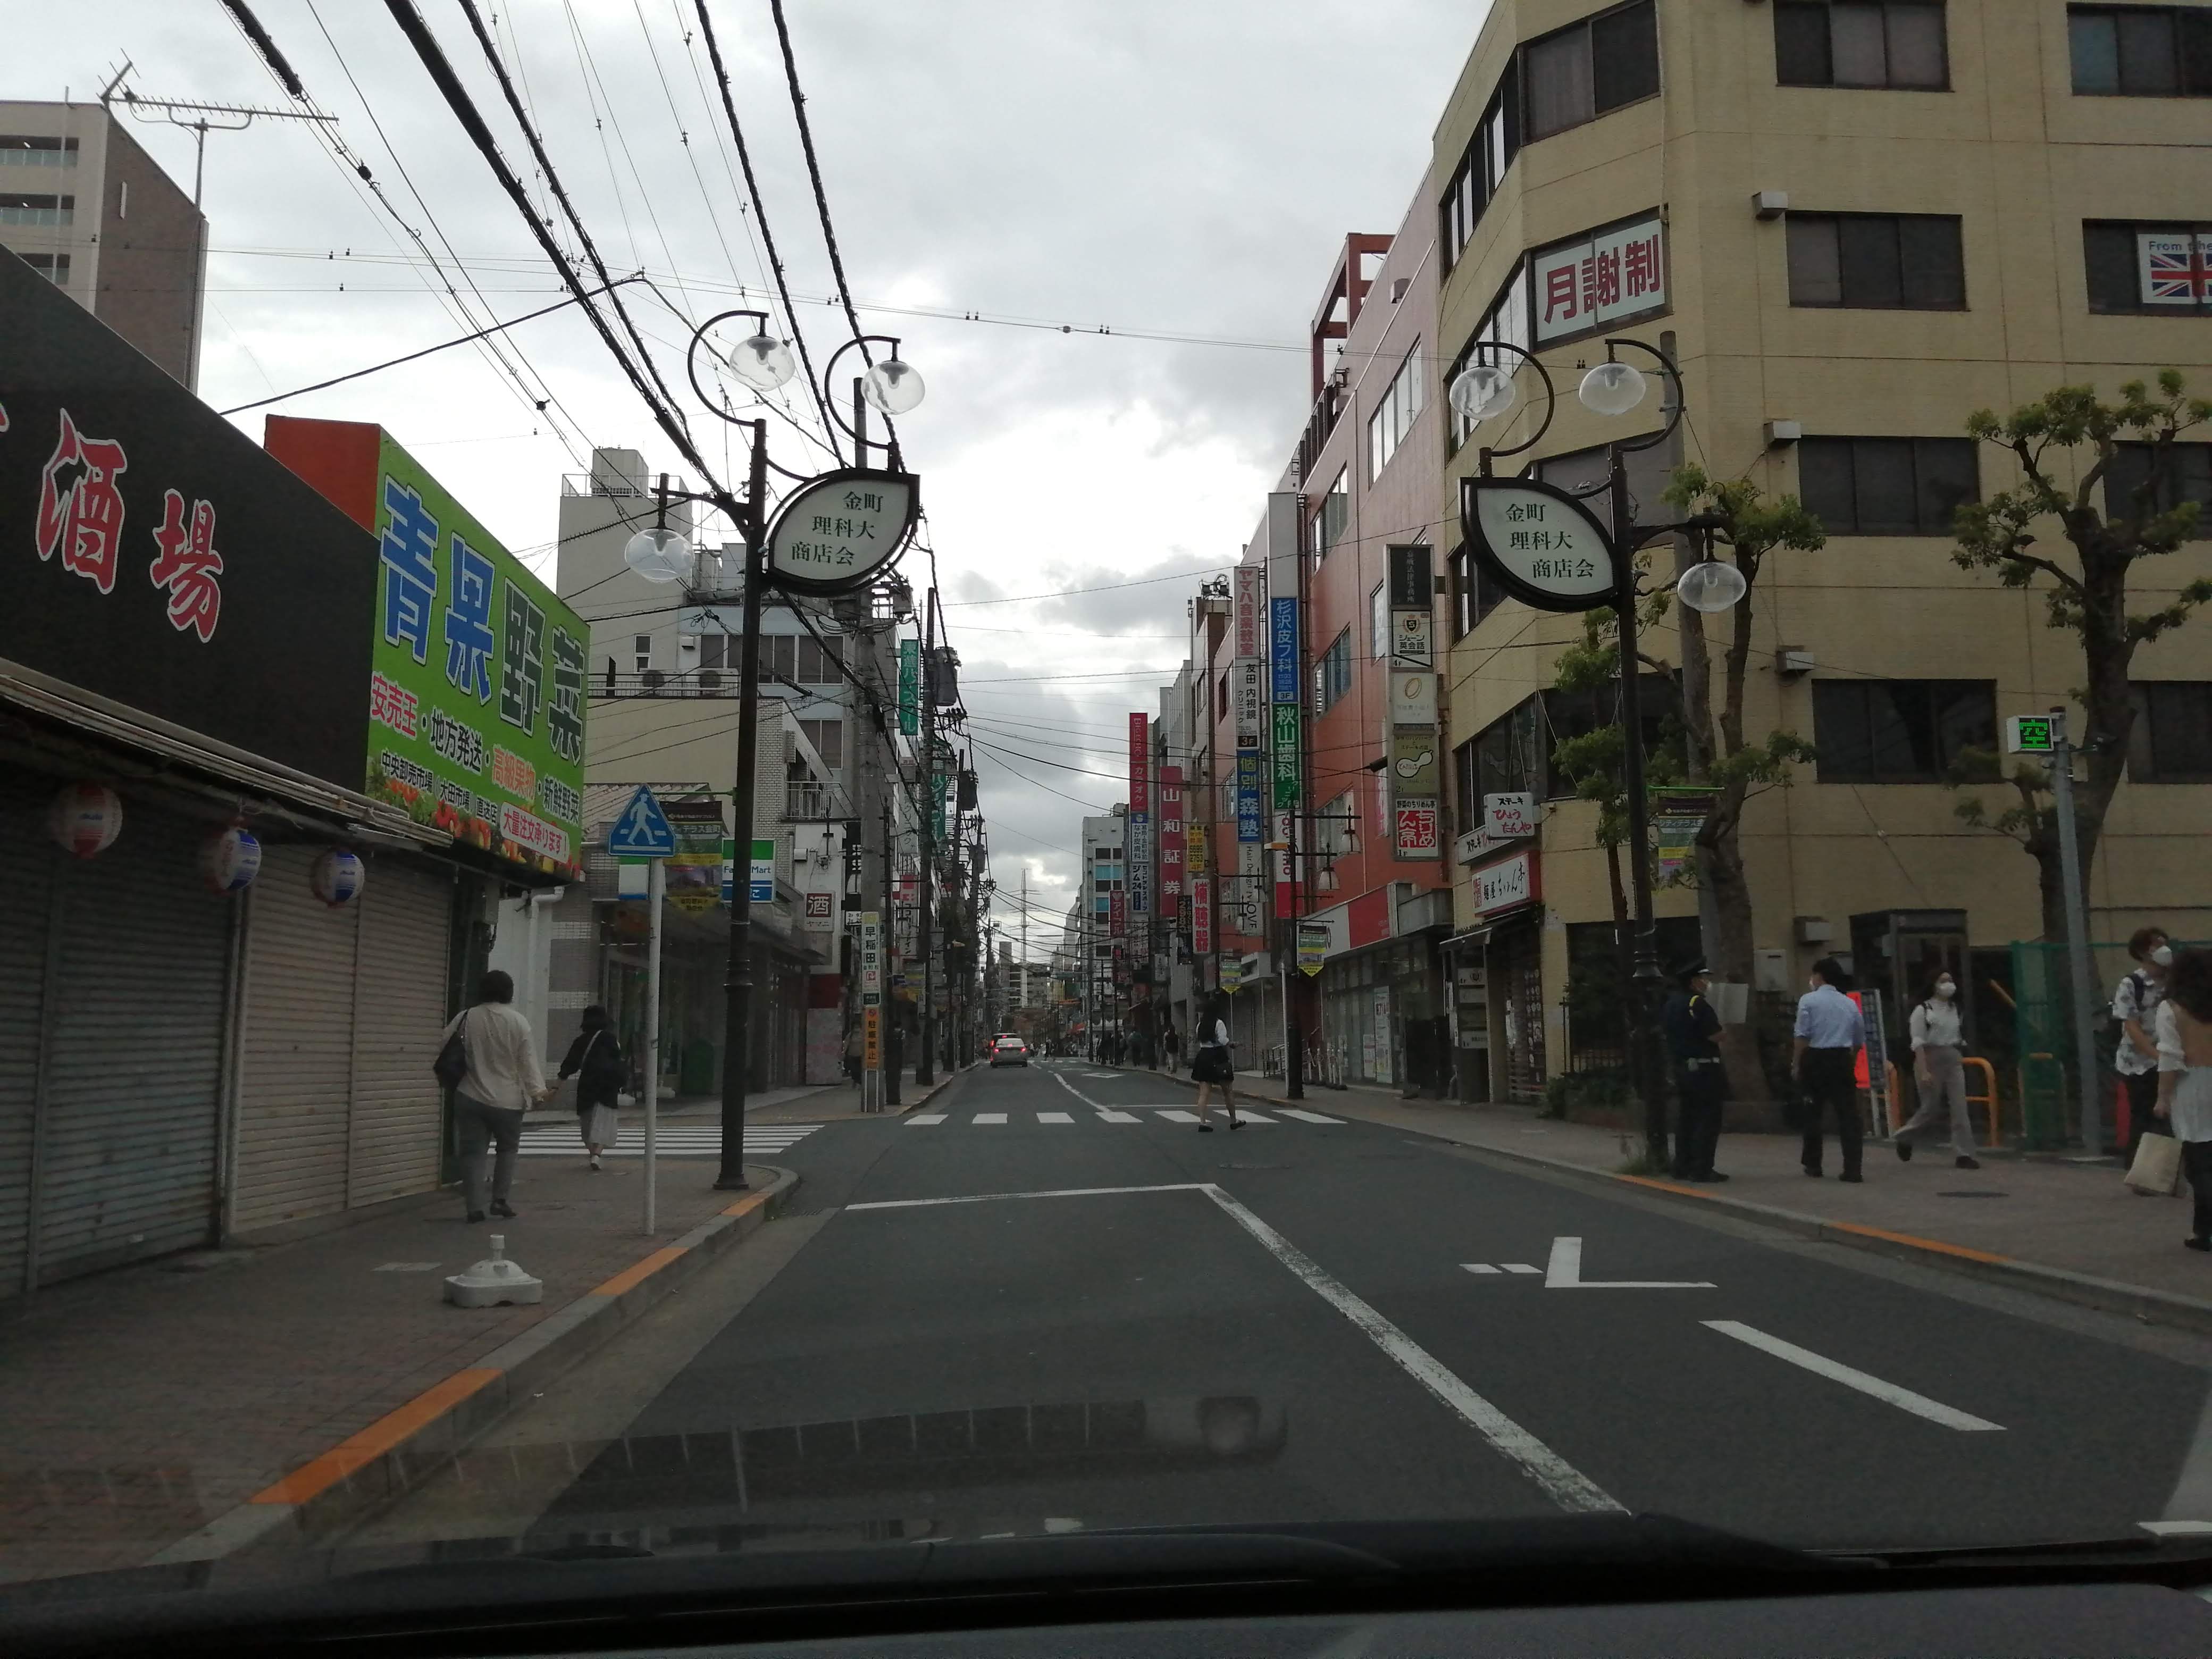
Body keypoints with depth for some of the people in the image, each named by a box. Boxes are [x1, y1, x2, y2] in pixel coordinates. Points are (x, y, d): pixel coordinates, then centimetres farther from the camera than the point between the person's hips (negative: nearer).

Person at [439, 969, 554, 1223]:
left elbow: (443, 1043, 9)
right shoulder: (518, 1021, -9)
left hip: (471, 1097, 1)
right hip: (507, 1100, -1)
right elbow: (529, 1059, -9)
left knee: (473, 1151, 6)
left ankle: (475, 1207, 1)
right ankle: (500, 1199, 11)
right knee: (508, 1149, 17)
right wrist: (538, 1090, -5)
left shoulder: (466, 1018, -3)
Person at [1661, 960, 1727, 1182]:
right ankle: (1702, 1170, -5)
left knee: (1688, 1118, 14)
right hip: (1703, 1068, -9)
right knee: (1708, 1120, -4)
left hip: (1682, 1068, 9)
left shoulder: (1671, 1004, 12)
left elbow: (1666, 1032, 17)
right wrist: (1723, 1028, 0)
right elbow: (1715, 1035, -19)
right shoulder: (1698, 1004, -16)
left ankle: (1683, 1167, 16)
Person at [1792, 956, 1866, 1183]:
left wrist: (1796, 1065, -6)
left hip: (1816, 1059, -3)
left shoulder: (1808, 1000, -4)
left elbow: (1802, 1036, -11)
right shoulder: (1850, 1003, 10)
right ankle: (1852, 1169, -4)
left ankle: (1813, 1165, 17)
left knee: (1813, 1113, 10)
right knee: (1848, 1114, 2)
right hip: (1842, 1060, 3)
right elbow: (1859, 1040, 15)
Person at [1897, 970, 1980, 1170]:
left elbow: (1959, 1038, 17)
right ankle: (1905, 1138, 28)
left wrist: (1961, 1059, 13)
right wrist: (1924, 1071, -21)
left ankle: (1964, 1154, -5)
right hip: (1931, 1060, -5)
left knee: (1960, 1108, -5)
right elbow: (1919, 1043, -14)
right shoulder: (1922, 1010, -9)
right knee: (1929, 1109, 2)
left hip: (1954, 1061, 5)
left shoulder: (1955, 1009, 9)